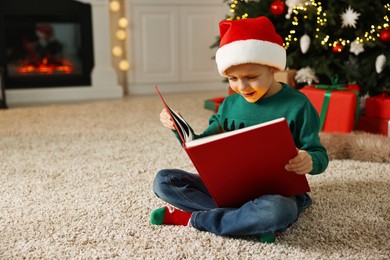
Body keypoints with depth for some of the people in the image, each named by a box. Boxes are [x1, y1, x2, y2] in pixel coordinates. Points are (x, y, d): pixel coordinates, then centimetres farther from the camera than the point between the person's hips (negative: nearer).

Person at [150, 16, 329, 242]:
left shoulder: (297, 105, -9)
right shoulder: (230, 104, 5)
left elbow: (320, 154, -6)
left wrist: (310, 161, -30)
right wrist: (179, 129, -3)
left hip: (277, 191, -4)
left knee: (277, 210, -42)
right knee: (164, 181, -11)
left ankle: (192, 218, -18)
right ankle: (254, 221, -20)